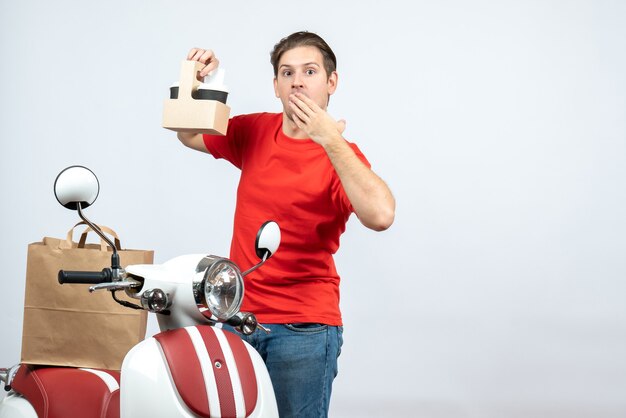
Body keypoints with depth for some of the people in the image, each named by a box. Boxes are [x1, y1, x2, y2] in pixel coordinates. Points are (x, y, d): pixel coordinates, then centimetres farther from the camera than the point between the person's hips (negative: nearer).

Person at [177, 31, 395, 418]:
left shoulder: (341, 154, -8)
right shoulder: (255, 132, 8)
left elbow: (380, 216, -28)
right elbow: (190, 135, 26)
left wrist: (330, 141, -23)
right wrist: (196, 80, 7)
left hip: (303, 327, -5)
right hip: (237, 315, 5)